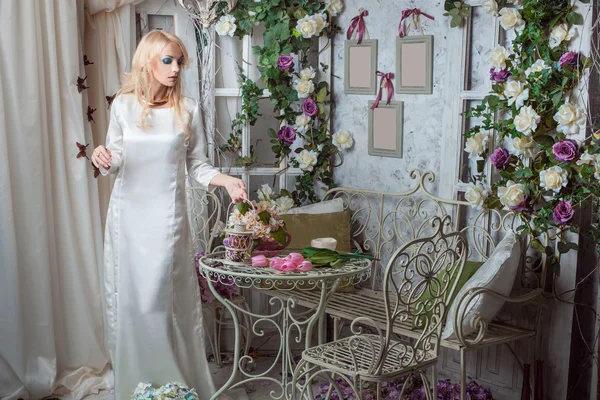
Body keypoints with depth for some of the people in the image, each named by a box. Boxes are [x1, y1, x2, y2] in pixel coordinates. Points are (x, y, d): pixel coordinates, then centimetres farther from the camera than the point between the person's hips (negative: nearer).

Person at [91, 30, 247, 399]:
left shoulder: (187, 108, -1)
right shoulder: (123, 104, 2)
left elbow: (197, 165, 3)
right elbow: (116, 159, 9)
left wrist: (226, 180, -14)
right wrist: (104, 161, -14)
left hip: (166, 216, -2)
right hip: (127, 214, 2)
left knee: (163, 299, -3)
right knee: (128, 297, 7)